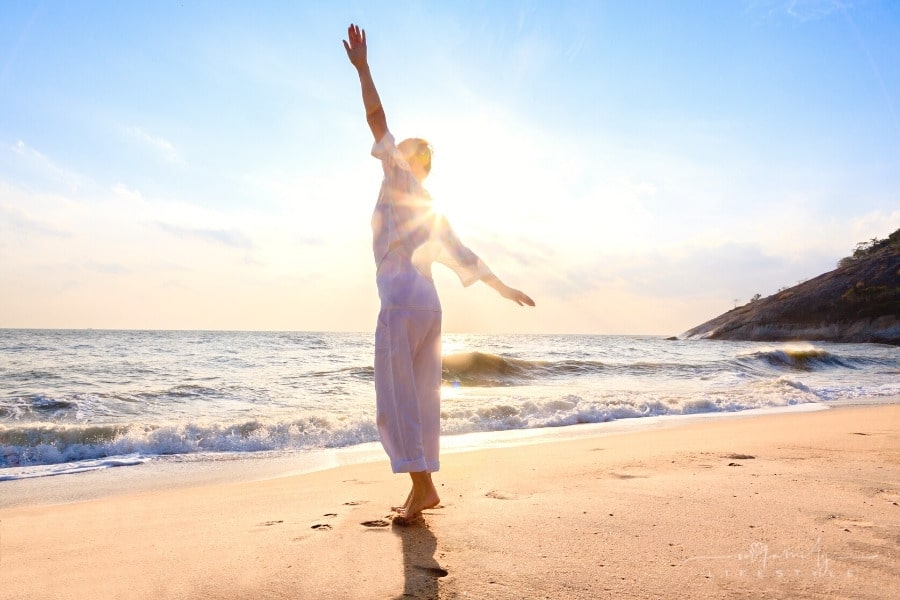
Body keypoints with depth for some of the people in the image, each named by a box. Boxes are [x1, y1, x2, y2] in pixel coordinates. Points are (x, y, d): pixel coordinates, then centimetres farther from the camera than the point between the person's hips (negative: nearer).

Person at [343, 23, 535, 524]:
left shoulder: (401, 182, 6)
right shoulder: (432, 210, 24)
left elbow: (377, 121, -1)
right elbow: (461, 254, 24)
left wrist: (362, 67, 2)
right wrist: (504, 287, 30)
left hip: (402, 299, -8)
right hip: (429, 303, 8)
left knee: (398, 398, -8)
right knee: (420, 397, 8)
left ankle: (422, 488, -9)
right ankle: (424, 487, 13)